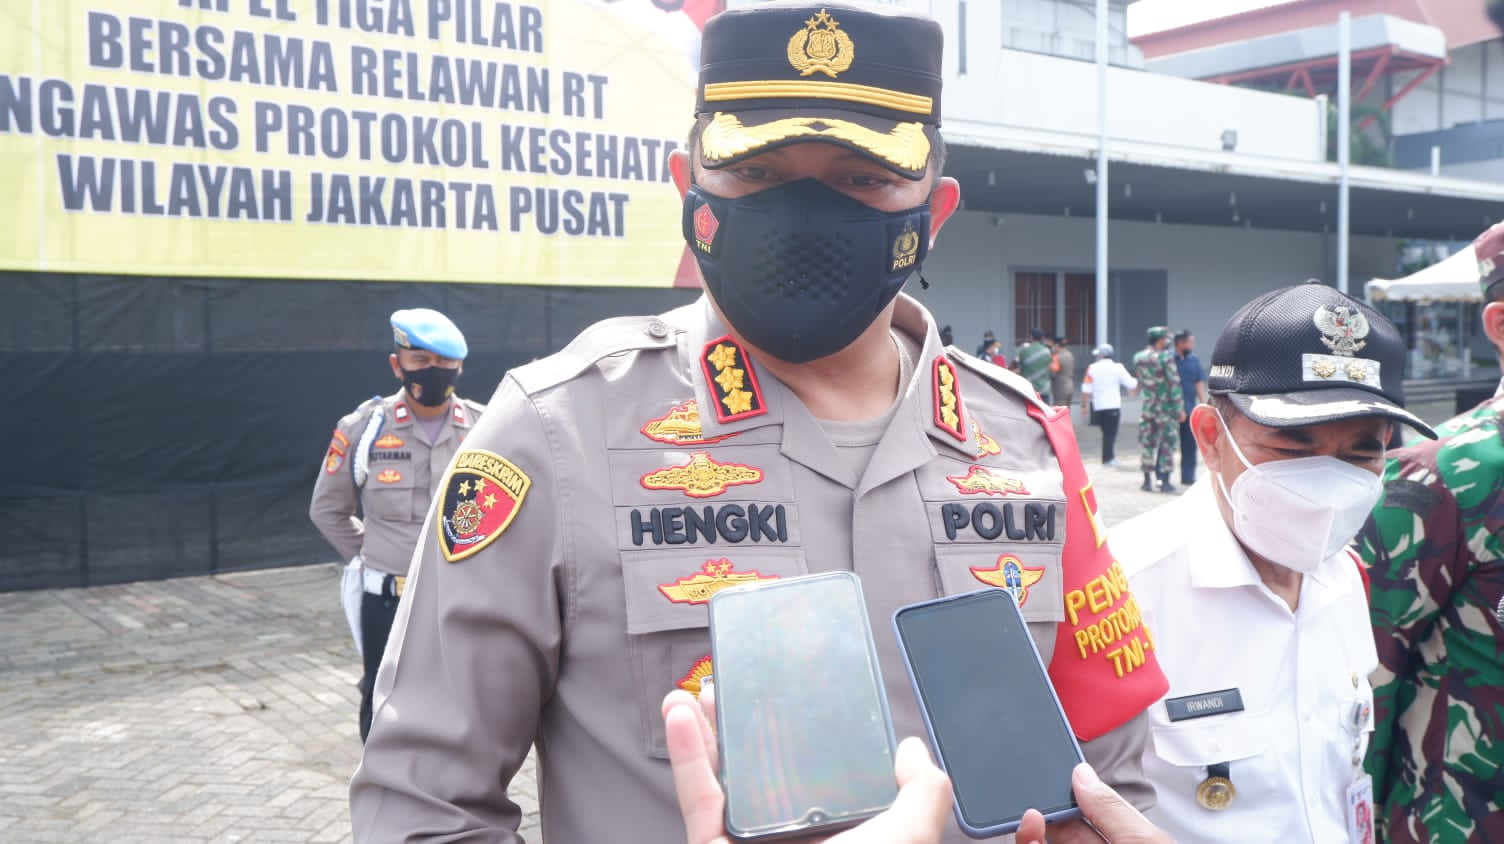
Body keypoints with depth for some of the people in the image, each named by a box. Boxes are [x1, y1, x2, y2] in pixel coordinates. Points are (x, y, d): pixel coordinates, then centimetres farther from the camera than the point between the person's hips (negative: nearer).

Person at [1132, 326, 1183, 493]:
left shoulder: (1138, 357, 4)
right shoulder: (1166, 356, -13)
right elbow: (1174, 383, -14)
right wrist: (1179, 408, -10)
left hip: (1146, 406, 5)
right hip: (1165, 407, -5)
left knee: (1146, 442, 10)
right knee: (1168, 443, 4)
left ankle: (1147, 480, 13)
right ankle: (1165, 481, 4)